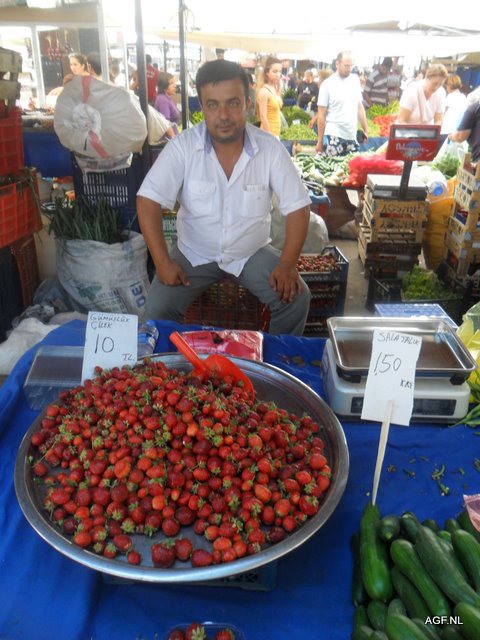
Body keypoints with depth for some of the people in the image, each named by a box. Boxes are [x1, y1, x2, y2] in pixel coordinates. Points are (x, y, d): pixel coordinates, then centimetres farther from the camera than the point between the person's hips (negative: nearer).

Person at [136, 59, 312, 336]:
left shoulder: (270, 148, -12)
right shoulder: (183, 146, -14)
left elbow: (298, 207, -10)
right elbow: (149, 202, -15)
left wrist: (287, 265, -20)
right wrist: (163, 262, -21)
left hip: (253, 252, 1)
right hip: (194, 252, 0)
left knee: (297, 299, -17)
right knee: (158, 308, -20)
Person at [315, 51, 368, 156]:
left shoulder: (355, 80, 10)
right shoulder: (327, 84, -4)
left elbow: (359, 107, 16)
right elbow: (321, 115, -3)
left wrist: (366, 129, 10)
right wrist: (320, 140, -5)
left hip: (352, 136, 5)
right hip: (333, 137, -5)